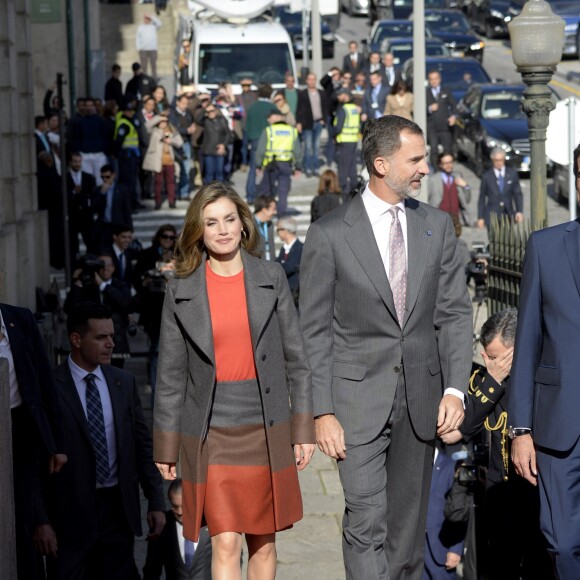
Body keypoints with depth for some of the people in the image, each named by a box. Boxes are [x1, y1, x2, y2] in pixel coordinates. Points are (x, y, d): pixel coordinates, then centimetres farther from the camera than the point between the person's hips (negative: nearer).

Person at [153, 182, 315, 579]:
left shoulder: (272, 279, 3)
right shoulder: (181, 292, 0)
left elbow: (296, 359, 5)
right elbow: (171, 375, 5)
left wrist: (303, 429, 2)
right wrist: (167, 448, 6)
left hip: (266, 428, 2)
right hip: (210, 433, -1)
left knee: (263, 542, 10)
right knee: (225, 544, -9)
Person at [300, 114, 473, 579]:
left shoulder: (438, 226, 7)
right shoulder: (330, 234, -5)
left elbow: (455, 313, 8)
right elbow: (315, 332, -4)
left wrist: (455, 388, -4)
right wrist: (322, 412, -9)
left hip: (422, 398, 4)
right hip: (359, 400, -4)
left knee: (409, 527, 10)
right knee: (365, 524, -9)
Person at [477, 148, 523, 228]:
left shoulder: (512, 173, 5)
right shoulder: (486, 176, 1)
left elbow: (518, 194, 6)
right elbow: (482, 198, 5)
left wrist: (519, 211, -7)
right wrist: (480, 218, 2)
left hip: (509, 215, 2)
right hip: (492, 216, -2)